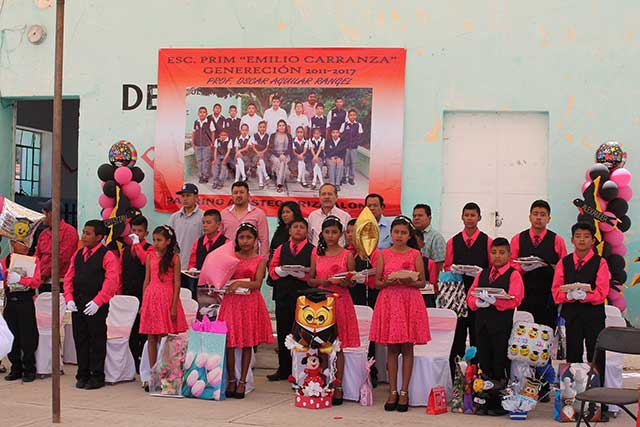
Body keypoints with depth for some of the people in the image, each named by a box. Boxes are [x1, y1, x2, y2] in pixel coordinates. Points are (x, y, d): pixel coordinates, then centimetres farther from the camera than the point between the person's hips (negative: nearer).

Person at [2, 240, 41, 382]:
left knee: (27, 337, -1)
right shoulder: (6, 260, 9)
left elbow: (36, 282, -10)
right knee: (12, 336, 8)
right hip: (10, 301, 4)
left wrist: (20, 278, -23)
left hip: (26, 302, -3)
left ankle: (29, 370, 8)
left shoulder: (33, 260, -1)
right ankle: (16, 369, 19)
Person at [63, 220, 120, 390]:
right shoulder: (78, 254, 12)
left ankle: (97, 376, 10)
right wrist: (69, 298, -1)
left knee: (97, 341, 1)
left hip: (96, 306, -6)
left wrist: (97, 302, -19)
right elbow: (69, 277, 13)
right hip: (77, 305, 6)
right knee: (80, 340, 10)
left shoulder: (107, 256, -8)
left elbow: (112, 281, -15)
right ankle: (83, 375, 20)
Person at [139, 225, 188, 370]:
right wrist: (143, 304, 8)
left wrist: (174, 307, -10)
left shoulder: (174, 258, -4)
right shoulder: (150, 256, 7)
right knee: (151, 339, 6)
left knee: (163, 338, -3)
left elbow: (177, 284, -6)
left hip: (167, 298, -4)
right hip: (151, 297, 4)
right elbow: (146, 280, 10)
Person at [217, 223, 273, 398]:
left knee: (247, 344, 2)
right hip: (231, 301, 1)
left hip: (250, 303, -1)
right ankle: (231, 380, 9)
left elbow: (257, 283, -8)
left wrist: (240, 283, -22)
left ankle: (242, 382, 10)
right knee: (230, 342, -2)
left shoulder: (259, 260, 3)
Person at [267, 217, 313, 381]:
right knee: (283, 333, 8)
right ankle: (283, 369, 18)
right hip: (283, 295, 4)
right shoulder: (281, 249, 13)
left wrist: (301, 274, -21)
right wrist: (281, 271, -10)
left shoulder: (312, 250, 1)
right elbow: (272, 270, 10)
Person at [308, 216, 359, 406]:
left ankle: (337, 387, 4)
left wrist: (342, 282, -16)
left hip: (341, 301, -2)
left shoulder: (347, 255, 2)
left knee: (338, 346, -1)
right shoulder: (316, 254, 8)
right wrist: (323, 281, -10)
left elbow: (353, 282, 5)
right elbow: (310, 280, 9)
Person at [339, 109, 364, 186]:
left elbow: (359, 136, 6)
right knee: (345, 162, 2)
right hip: (345, 147, -1)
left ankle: (351, 178, 12)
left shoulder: (358, 125, 3)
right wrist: (344, 144, -5)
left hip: (354, 147, 1)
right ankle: (344, 177, 14)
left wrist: (357, 143, -7)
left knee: (353, 162, 3)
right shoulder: (344, 124, -1)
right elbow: (341, 135, 2)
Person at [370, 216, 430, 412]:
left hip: (410, 302, -1)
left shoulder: (415, 254, 3)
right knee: (391, 349, 3)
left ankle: (404, 391, 7)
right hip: (389, 301, 1)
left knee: (407, 348, 1)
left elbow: (422, 282, 2)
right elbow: (377, 282, 5)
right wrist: (387, 282, -15)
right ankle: (392, 392, 10)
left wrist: (409, 282, -17)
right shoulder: (383, 254, 6)